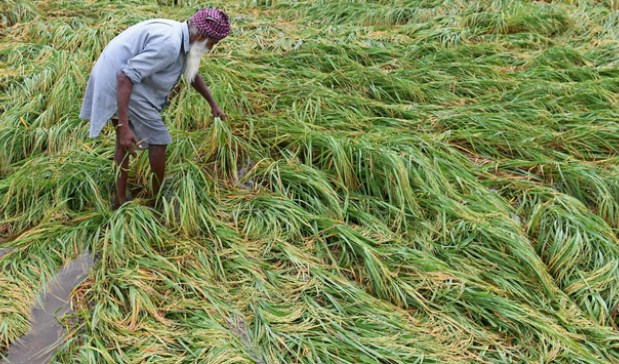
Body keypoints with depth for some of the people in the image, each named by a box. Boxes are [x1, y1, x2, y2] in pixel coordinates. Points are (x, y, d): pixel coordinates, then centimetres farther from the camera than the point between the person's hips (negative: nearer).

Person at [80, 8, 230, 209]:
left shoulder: (179, 36, 8)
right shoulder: (168, 44, -24)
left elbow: (192, 73, 26)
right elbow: (126, 77, -28)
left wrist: (213, 104, 32)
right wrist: (124, 126, -30)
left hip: (110, 79, 10)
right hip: (120, 84, -10)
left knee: (124, 142, 21)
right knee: (158, 138, 3)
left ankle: (120, 199, 29)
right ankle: (158, 199, 17)